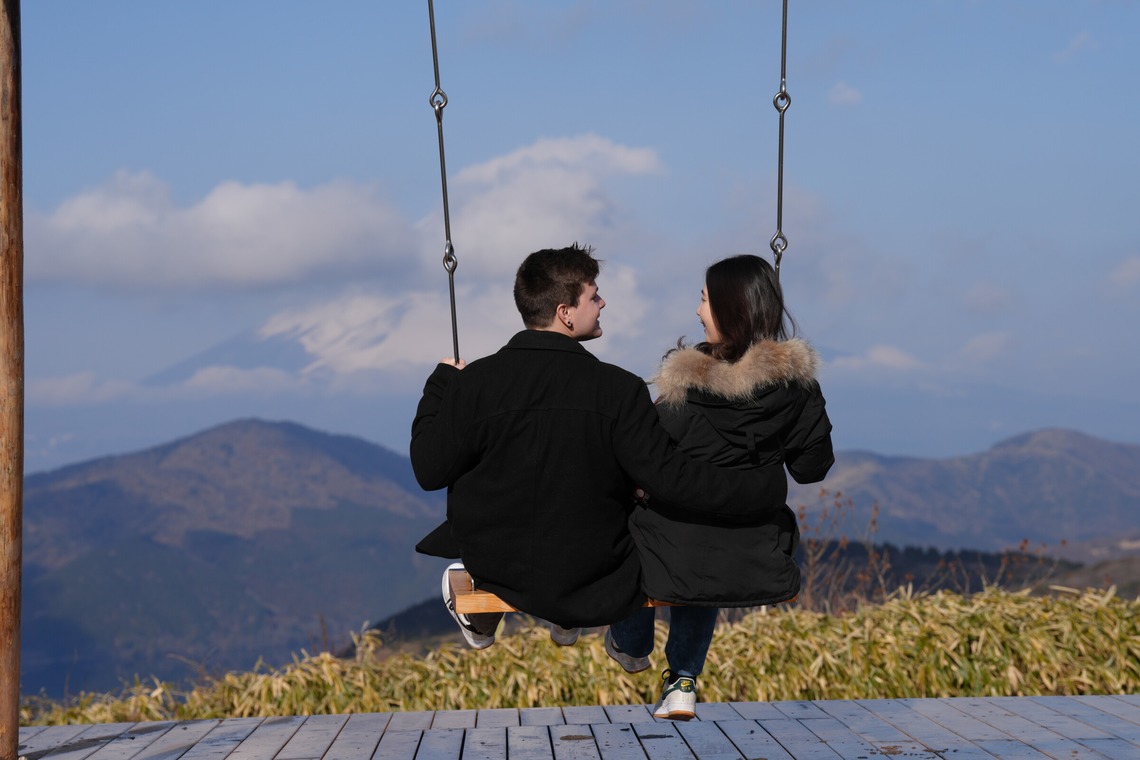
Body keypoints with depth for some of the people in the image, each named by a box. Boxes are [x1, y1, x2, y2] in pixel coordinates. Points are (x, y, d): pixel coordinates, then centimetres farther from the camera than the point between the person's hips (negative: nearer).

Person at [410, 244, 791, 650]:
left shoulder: (476, 382, -17)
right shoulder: (618, 390, -21)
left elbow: (430, 472, -9)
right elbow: (673, 479, -22)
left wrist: (440, 385, 5)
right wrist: (763, 487, -13)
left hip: (494, 566, 1)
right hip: (591, 572, -1)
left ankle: (482, 623, 52)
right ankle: (566, 620, 48)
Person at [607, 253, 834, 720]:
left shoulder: (687, 384, -19)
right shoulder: (796, 379, -8)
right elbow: (811, 468, 0)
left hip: (681, 563, -4)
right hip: (759, 563, 4)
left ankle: (631, 643, 54)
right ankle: (683, 681, 34)